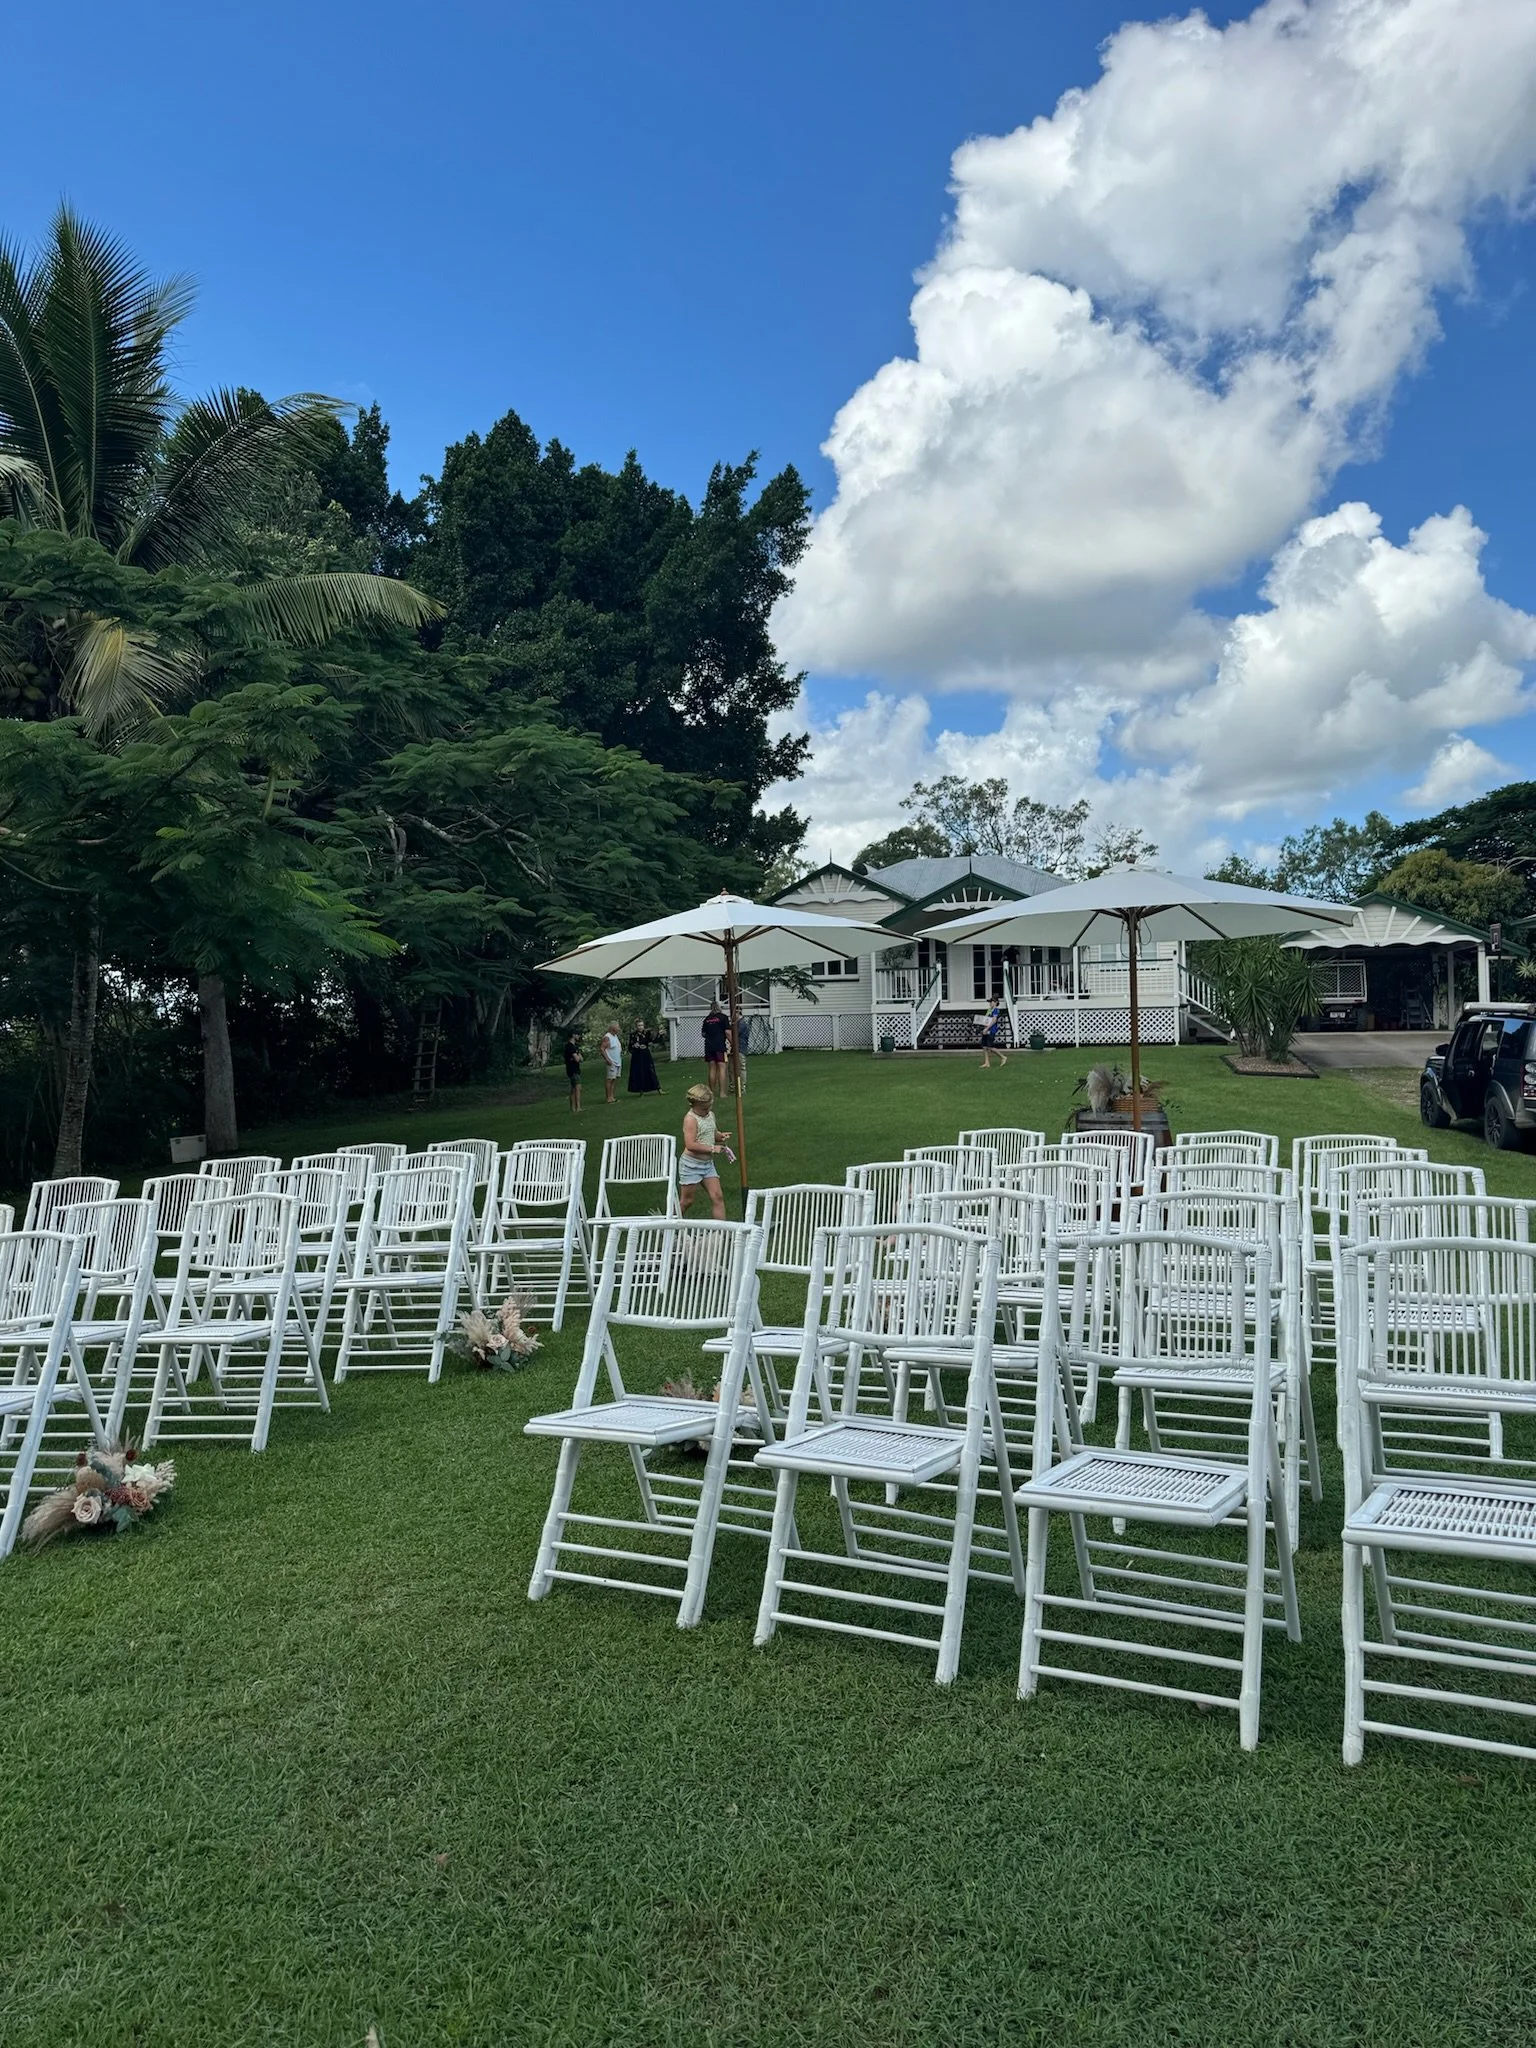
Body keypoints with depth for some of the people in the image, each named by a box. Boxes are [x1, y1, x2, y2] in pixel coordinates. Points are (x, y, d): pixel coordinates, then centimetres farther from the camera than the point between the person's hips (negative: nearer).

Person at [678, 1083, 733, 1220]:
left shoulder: (710, 1114, 7)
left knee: (717, 1197, -1)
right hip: (691, 1164, -7)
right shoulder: (690, 1119, -18)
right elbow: (690, 1145, -27)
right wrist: (712, 1148, -24)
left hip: (708, 1163, 7)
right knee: (686, 1201, 5)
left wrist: (720, 1136, 2)